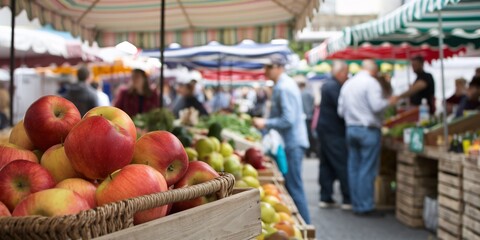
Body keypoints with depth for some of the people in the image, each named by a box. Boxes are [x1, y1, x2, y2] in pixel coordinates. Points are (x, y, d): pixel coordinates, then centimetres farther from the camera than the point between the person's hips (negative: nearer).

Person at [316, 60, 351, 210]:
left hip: (325, 129, 10)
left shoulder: (328, 85, 16)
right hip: (334, 132, -10)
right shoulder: (334, 87, -16)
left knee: (326, 165, 11)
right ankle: (348, 200, -5)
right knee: (343, 165, -6)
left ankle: (325, 198, 14)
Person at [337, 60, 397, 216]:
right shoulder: (371, 83, -10)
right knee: (367, 170, -4)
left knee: (354, 168, 9)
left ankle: (356, 205, 14)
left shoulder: (348, 84, 12)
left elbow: (341, 111, 12)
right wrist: (390, 102, -3)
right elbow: (376, 105, -20)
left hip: (351, 128, 7)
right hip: (368, 130, -7)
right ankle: (366, 207, -2)